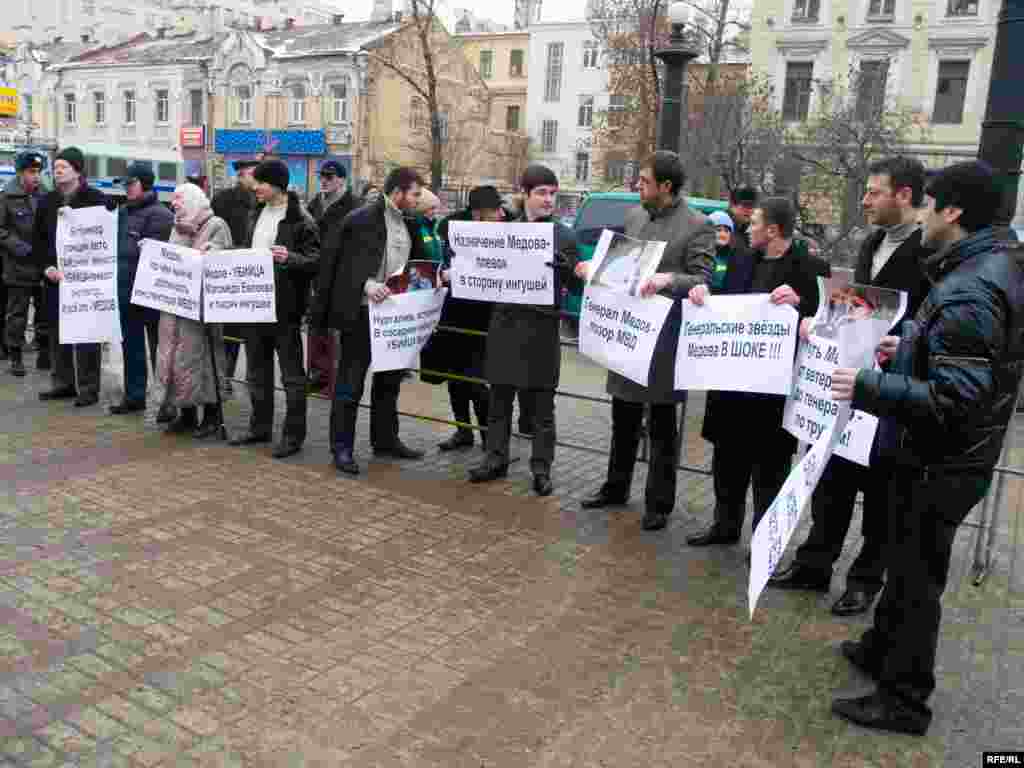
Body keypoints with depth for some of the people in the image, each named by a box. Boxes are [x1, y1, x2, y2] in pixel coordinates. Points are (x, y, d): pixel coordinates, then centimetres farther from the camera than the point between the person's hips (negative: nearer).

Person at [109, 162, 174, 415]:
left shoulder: (159, 214, -12)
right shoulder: (122, 211, 16)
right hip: (125, 288, 9)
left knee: (159, 346, 0)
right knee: (131, 345, 15)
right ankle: (134, 396, 25)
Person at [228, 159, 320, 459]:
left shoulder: (301, 220, -10)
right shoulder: (258, 214, 13)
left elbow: (315, 261, -16)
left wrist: (289, 258, -32)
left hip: (284, 306, -8)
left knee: (292, 374, 1)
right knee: (257, 371, 15)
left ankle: (293, 435, 9)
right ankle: (260, 427, 28)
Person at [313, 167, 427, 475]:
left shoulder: (408, 224, 10)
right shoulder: (360, 219, -11)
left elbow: (417, 262, 19)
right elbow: (342, 265, -12)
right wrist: (367, 285, -25)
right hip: (361, 312, -7)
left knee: (390, 379, 16)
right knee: (350, 383, 1)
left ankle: (385, 439, 30)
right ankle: (342, 448, 10)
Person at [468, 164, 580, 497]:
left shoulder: (564, 236, 1)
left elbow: (576, 284, -2)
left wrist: (560, 261, -20)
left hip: (541, 328, -3)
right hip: (505, 323, 3)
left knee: (541, 406, 4)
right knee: (499, 400, 12)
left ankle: (541, 469, 13)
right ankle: (496, 459, 24)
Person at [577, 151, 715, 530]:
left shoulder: (697, 226, -11)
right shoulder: (633, 216, 8)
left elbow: (703, 281, -16)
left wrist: (668, 279, -32)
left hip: (664, 339, -6)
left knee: (661, 426, 6)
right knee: (623, 418, 17)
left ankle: (659, 503, 18)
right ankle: (616, 487, 33)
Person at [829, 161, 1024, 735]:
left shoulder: (968, 294, -26)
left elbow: (953, 401, -30)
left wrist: (868, 388, -26)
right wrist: (909, 347, 13)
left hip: (941, 465, -10)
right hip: (945, 456, 10)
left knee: (917, 578, 4)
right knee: (906, 562, 24)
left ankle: (903, 701, 20)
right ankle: (882, 649, 44)